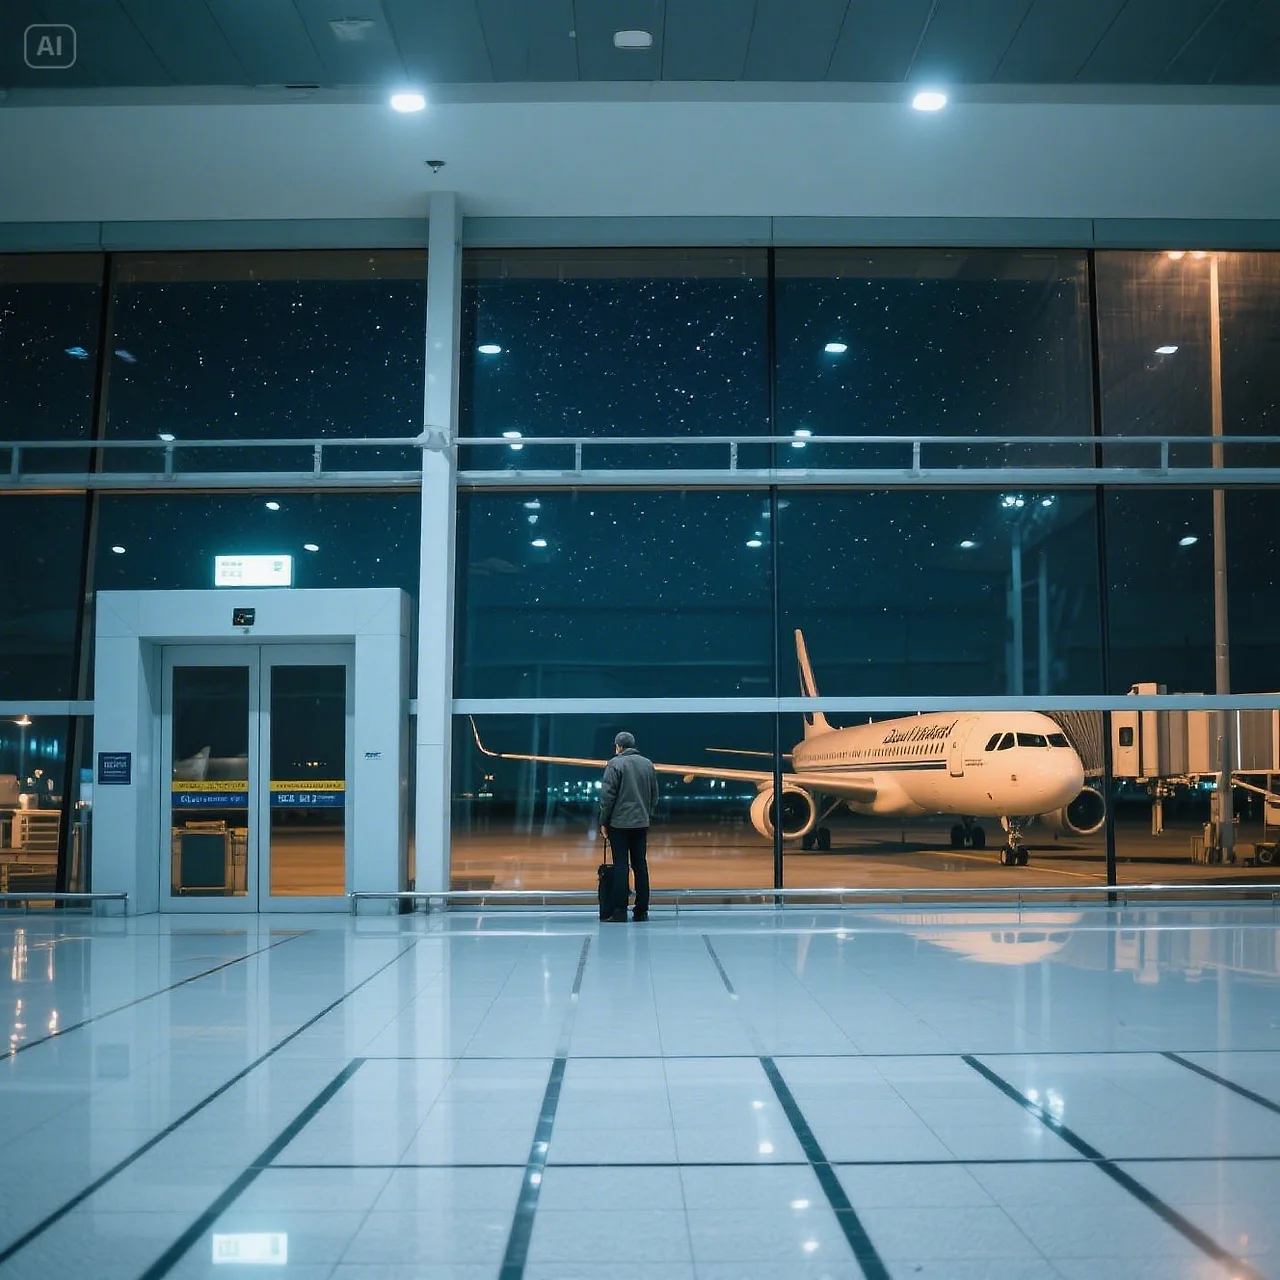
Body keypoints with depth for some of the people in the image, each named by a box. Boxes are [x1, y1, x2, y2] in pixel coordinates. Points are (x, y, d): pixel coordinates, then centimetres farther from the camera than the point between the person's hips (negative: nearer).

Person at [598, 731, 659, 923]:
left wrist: (603, 821, -4)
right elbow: (655, 795, 14)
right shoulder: (648, 764, 10)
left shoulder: (615, 764, -8)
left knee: (620, 865, -3)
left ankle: (620, 912, -5)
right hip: (641, 822, 5)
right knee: (640, 865, 9)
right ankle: (641, 911, 10)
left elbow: (607, 795, -11)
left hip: (619, 823, -5)